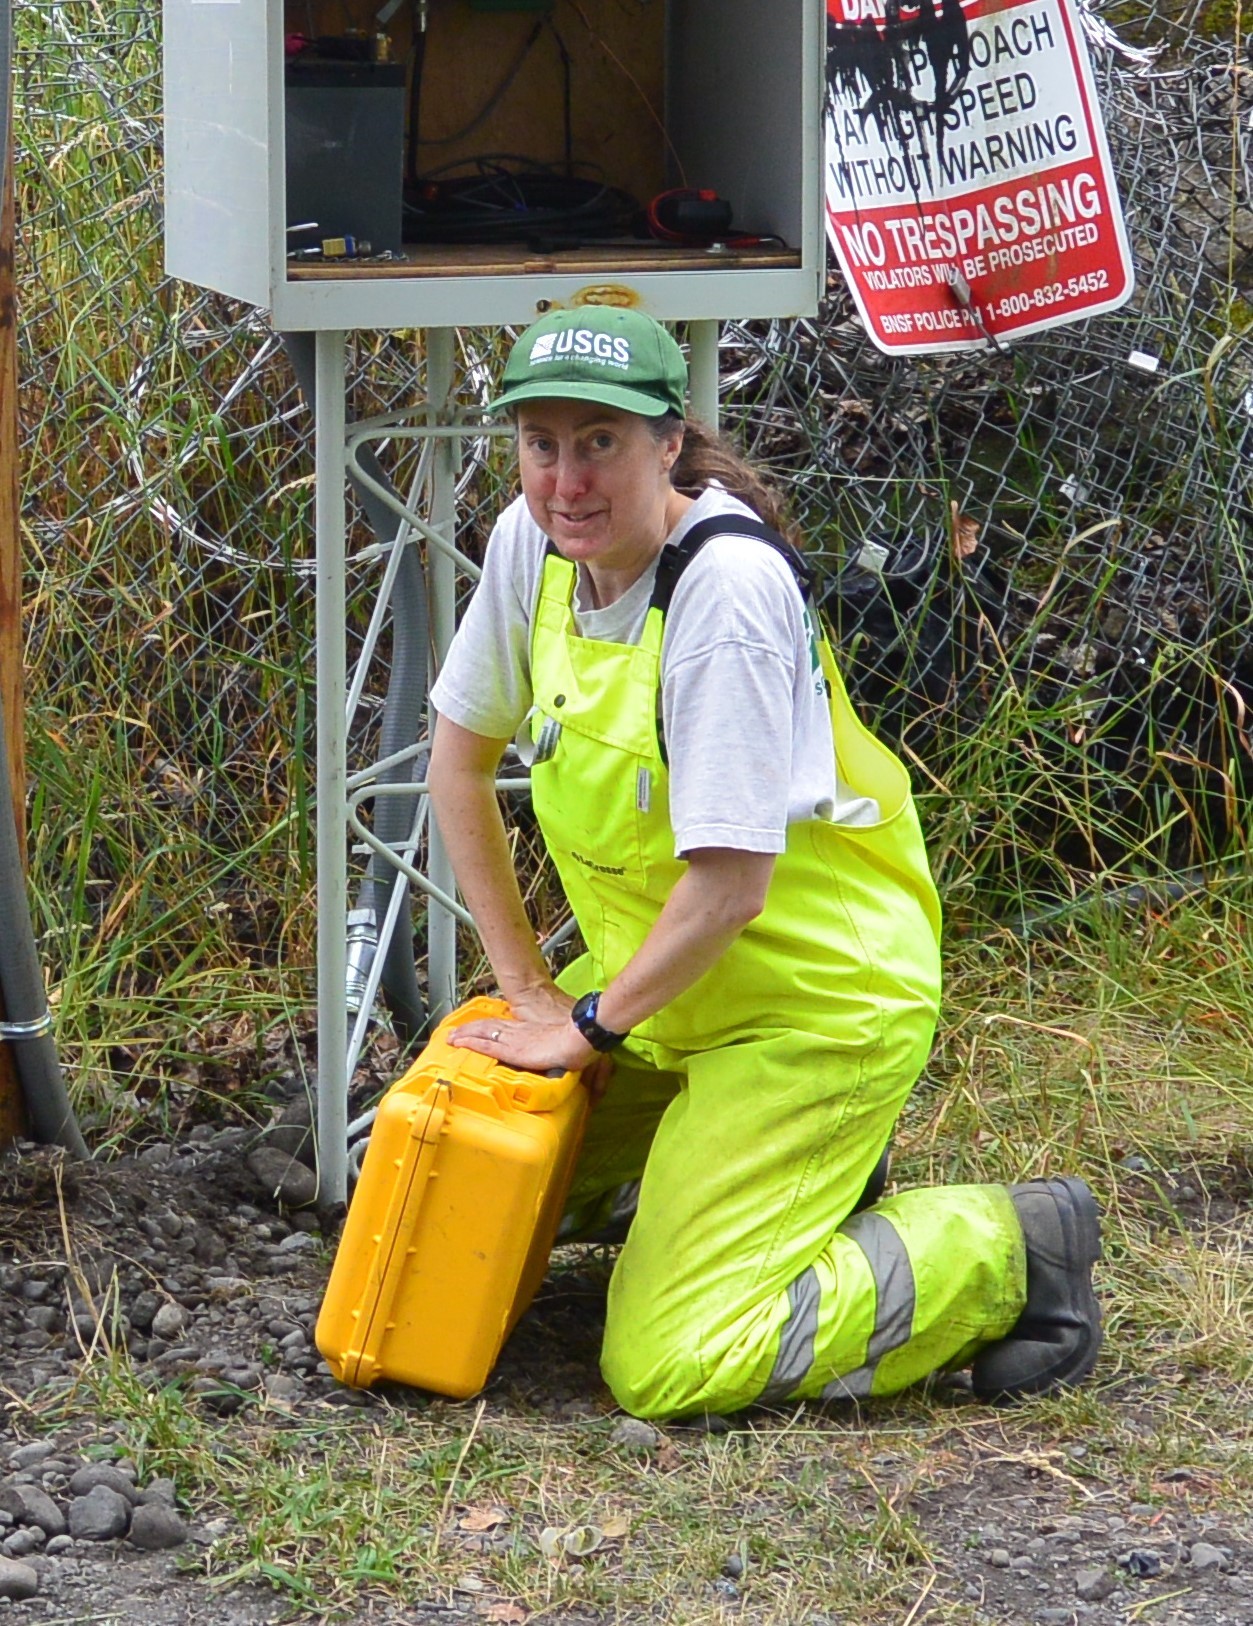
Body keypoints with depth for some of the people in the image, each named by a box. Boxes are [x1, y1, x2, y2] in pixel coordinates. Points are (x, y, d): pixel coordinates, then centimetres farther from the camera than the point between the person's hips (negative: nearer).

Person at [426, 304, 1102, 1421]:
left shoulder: (728, 585, -28)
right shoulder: (534, 543, -5)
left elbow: (729, 881, -27)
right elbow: (462, 752, 7)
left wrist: (588, 1028, -16)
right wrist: (527, 986, 4)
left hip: (814, 1003, -8)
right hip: (662, 982, 8)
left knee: (664, 1371, -13)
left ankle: (1009, 1253, 3)